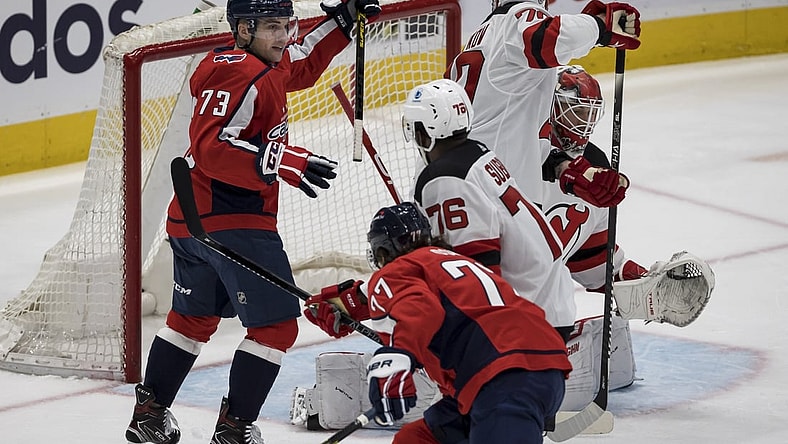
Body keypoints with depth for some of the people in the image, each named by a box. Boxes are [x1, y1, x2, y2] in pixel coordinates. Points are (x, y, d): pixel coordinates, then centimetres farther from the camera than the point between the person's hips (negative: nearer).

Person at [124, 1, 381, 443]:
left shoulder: (267, 65, 11)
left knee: (194, 318, 26)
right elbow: (212, 149, -28)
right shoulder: (242, 75, -19)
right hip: (230, 221, -11)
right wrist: (280, 161, -35)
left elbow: (300, 66, 33)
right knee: (276, 325, -6)